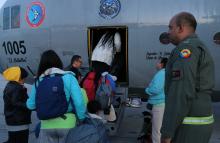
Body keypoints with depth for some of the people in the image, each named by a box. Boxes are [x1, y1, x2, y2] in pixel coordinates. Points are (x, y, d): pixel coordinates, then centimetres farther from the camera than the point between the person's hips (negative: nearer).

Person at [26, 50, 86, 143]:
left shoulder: (39, 81, 3)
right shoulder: (68, 77, -5)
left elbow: (31, 105, 9)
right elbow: (79, 102, -12)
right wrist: (82, 119, 2)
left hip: (47, 125, 2)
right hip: (67, 123, -2)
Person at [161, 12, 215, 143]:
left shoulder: (186, 48, -15)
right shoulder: (200, 50, 18)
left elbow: (181, 92, -24)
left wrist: (167, 132, -22)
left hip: (188, 126, -10)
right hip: (199, 122, 10)